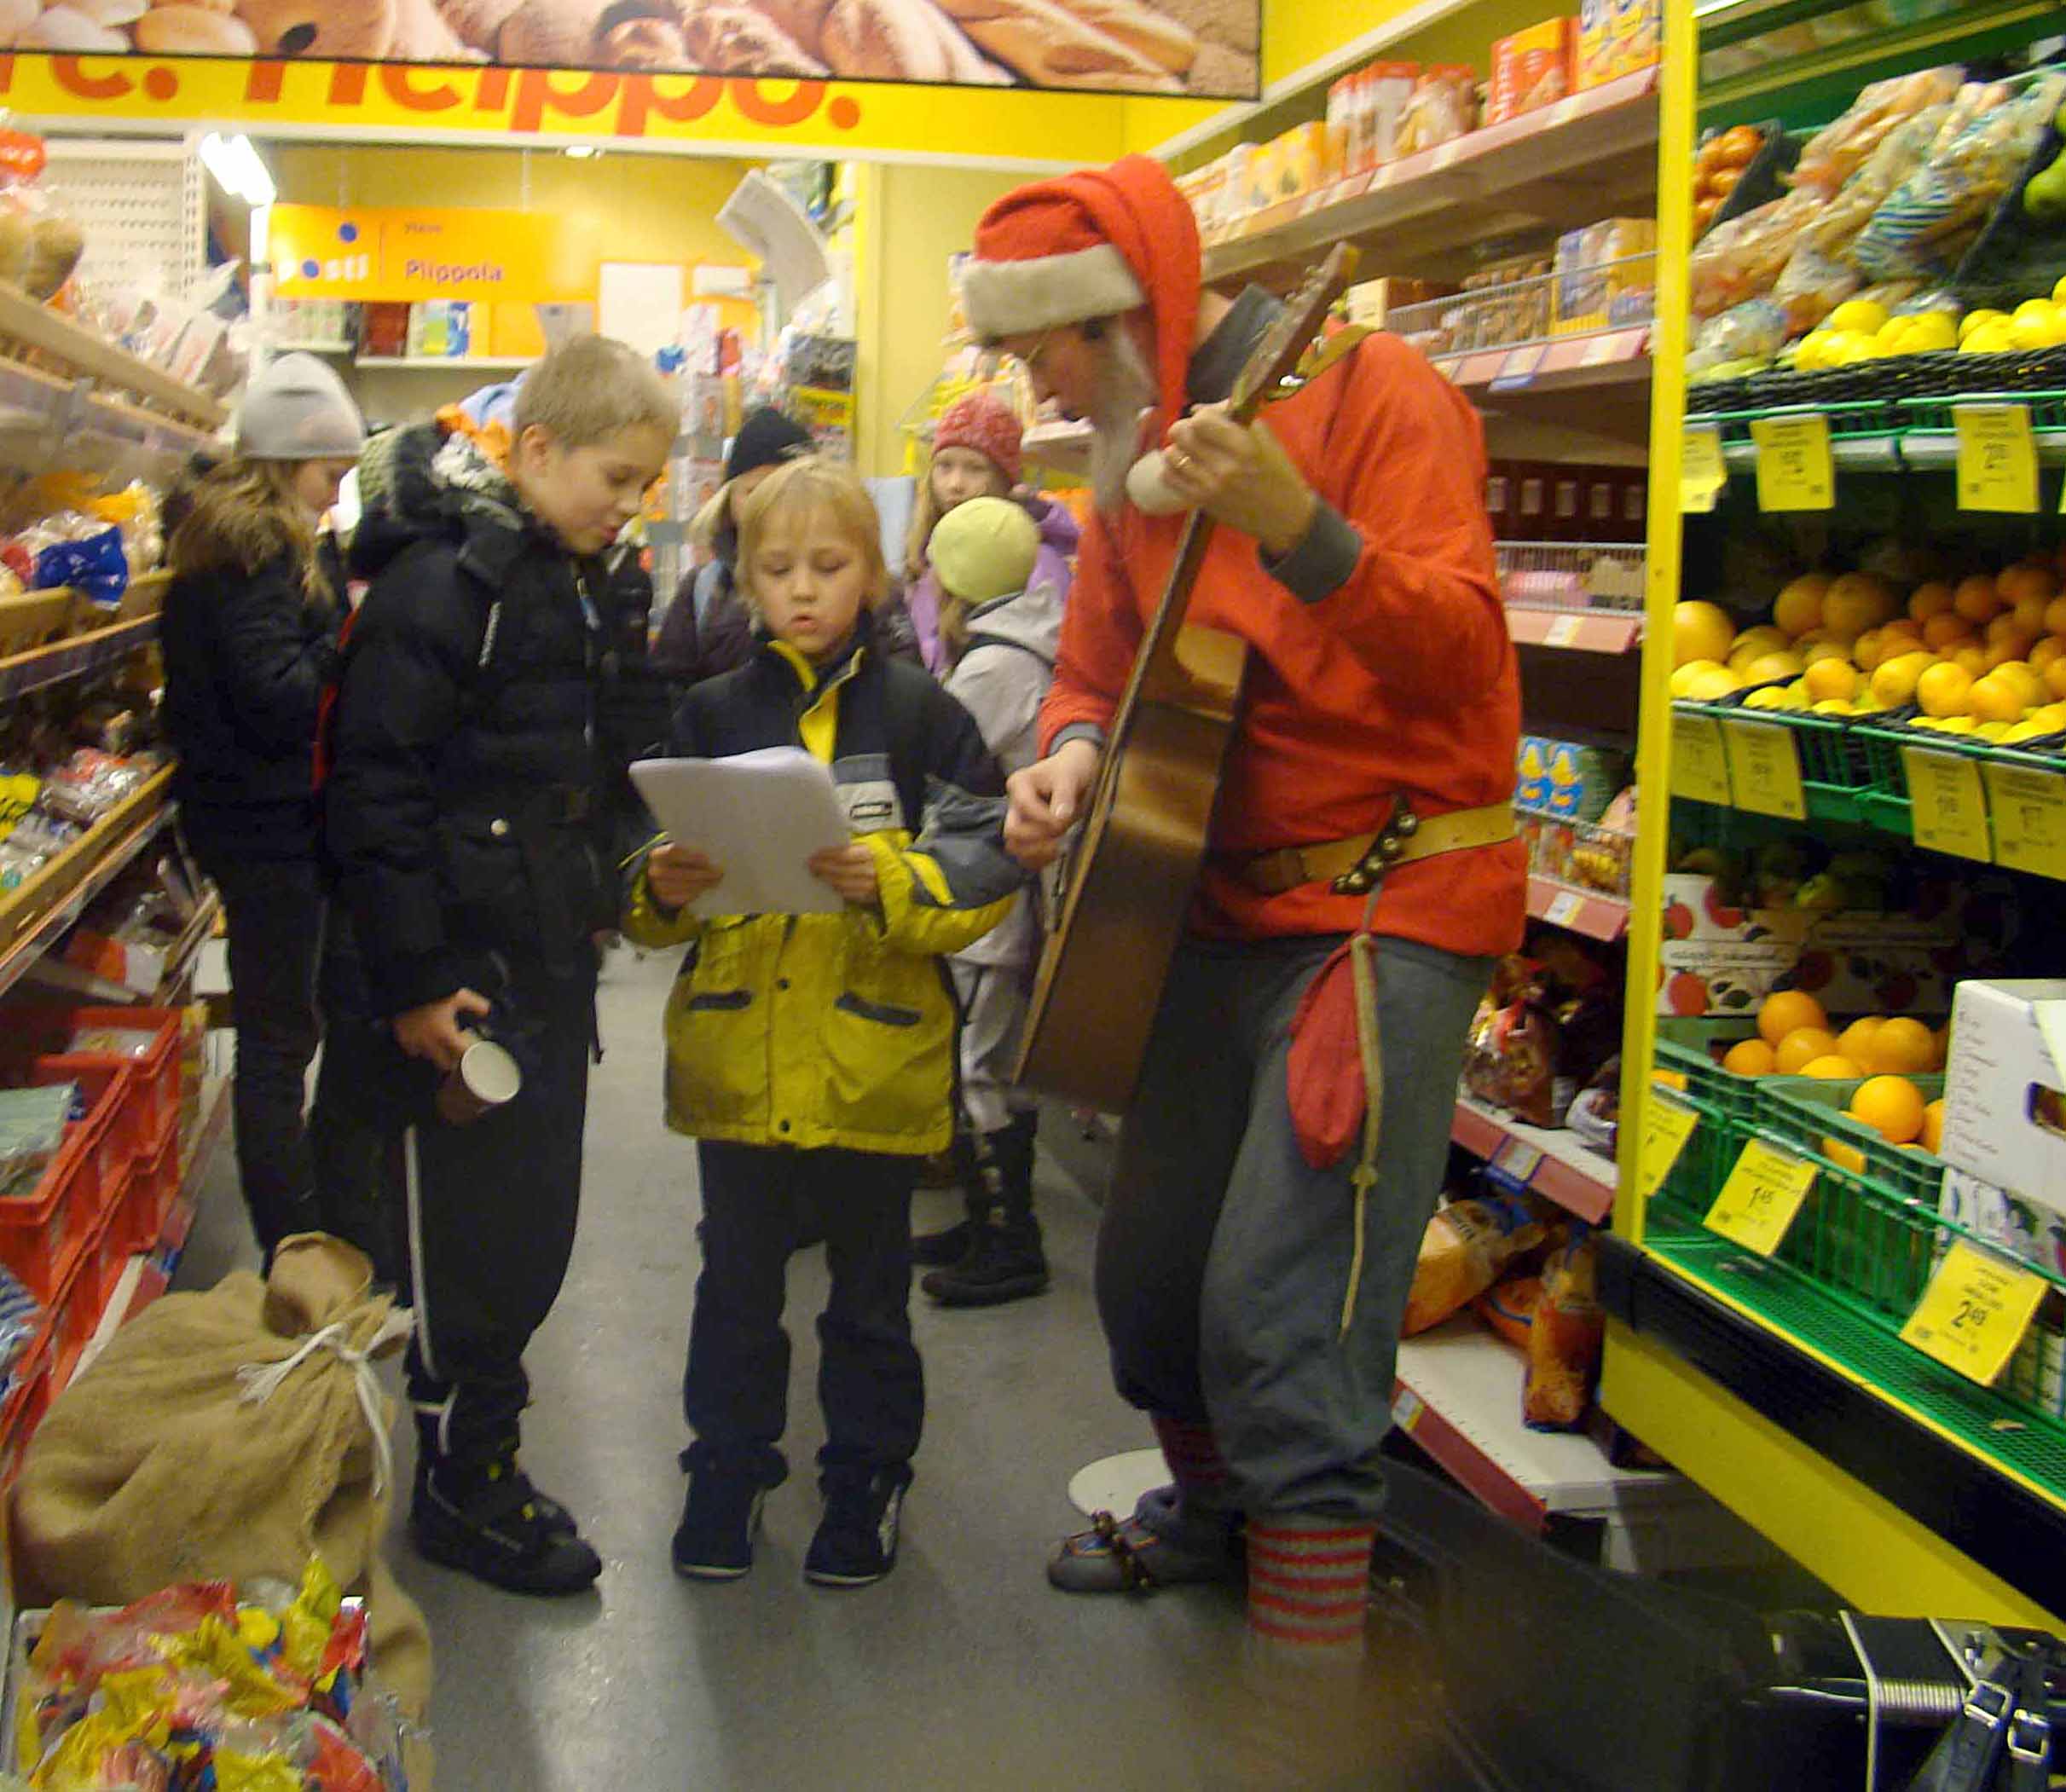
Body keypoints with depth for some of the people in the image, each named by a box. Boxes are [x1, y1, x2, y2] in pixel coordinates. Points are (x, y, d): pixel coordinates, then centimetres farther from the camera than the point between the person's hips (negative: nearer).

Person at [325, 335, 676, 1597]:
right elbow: (377, 789, -20)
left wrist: (603, 898, 16)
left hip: (553, 967, 9)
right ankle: (461, 1492, 16)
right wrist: (412, 981, -20)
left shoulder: (587, 586, 12)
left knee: (536, 1226, 15)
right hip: (467, 971, -8)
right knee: (475, 1240, 1)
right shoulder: (445, 582, -16)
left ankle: (479, 1450, 30)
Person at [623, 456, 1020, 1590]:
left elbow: (987, 870, -8)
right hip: (737, 1053, 2)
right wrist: (663, 889, -16)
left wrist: (888, 883, -24)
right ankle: (729, 1467, 29)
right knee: (738, 1276, 14)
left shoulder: (920, 714, -1)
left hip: (872, 1057, -2)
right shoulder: (712, 714, 6)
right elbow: (649, 896, 6)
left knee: (870, 1283, 12)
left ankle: (866, 1479, 28)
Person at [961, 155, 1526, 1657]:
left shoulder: (1366, 392, -12)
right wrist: (1073, 758, -5)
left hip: (1390, 898, -8)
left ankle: (1309, 1648, 0)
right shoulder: (1138, 455, 11)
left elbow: (1464, 657, -22)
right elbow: (1098, 667, 17)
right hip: (1226, 902, 8)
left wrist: (1298, 527, -37)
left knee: (1279, 1319, -13)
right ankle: (1213, 1510, 43)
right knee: (1149, 1269, 17)